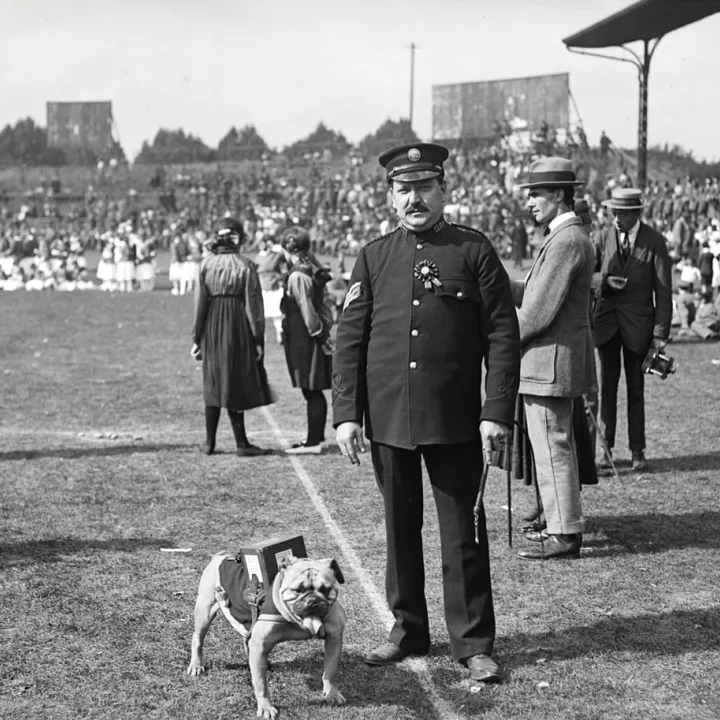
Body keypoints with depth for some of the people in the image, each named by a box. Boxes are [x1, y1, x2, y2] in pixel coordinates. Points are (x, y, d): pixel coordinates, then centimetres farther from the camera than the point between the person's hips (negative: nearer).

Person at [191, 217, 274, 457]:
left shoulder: (206, 264, 0)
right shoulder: (245, 266, -8)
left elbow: (200, 303, 0)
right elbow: (253, 305, -8)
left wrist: (197, 338, 4)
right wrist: (258, 339, -3)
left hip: (212, 329, 3)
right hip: (238, 329, -3)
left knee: (214, 384, 12)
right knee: (236, 385, 2)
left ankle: (209, 442, 15)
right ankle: (241, 443, 3)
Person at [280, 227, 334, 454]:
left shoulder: (297, 276, -16)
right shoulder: (314, 272, 11)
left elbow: (308, 312, -17)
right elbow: (325, 306, 14)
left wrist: (319, 335, -11)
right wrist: (324, 331, 15)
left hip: (302, 340, -9)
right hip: (313, 339, 9)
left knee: (312, 391, -5)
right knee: (314, 392, 14)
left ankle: (313, 442, -2)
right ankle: (316, 438, 20)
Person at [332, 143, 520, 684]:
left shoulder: (475, 251, 0)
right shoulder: (374, 257, 7)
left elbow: (503, 335, -3)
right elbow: (349, 339, 6)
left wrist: (497, 412, -10)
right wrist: (346, 414, -2)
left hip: (455, 421, -3)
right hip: (387, 418, 3)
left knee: (463, 532, 2)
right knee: (400, 528, 12)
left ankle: (474, 643, 11)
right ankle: (408, 630, 25)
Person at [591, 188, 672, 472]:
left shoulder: (654, 242, -6)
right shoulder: (604, 237, 2)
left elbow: (663, 291, -6)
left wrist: (661, 333, -11)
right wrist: (604, 280, -16)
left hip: (638, 323, -2)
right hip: (606, 320, 2)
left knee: (635, 388, 4)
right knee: (607, 386, 5)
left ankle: (637, 451, 11)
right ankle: (606, 448, 11)